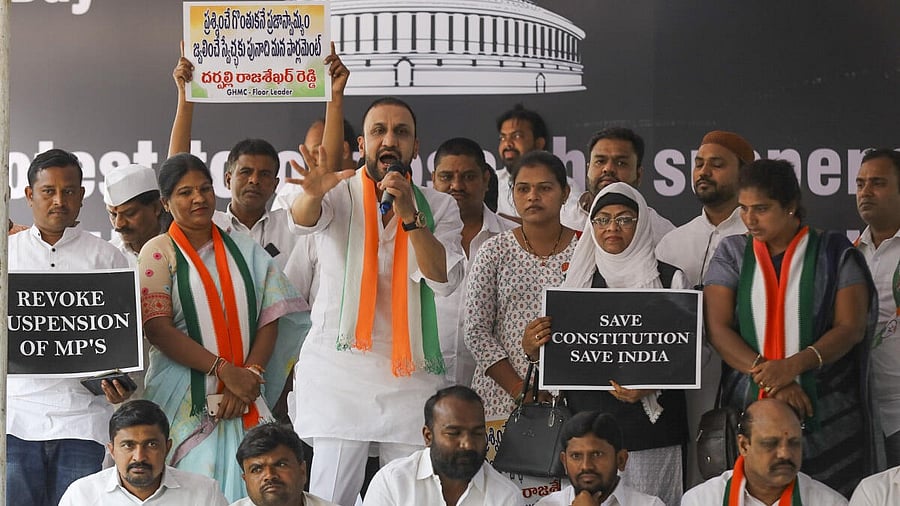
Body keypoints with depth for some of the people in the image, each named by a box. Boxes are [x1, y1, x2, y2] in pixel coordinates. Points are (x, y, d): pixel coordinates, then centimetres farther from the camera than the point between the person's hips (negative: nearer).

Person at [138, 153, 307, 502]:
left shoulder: (246, 251, 12)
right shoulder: (159, 253, 0)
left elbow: (270, 319, 7)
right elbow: (157, 329, -10)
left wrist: (250, 376, -10)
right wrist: (224, 370, -16)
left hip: (245, 401, 3)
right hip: (185, 402, -3)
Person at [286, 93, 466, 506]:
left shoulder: (438, 207, 8)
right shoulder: (340, 195, 2)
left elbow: (445, 280, -8)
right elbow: (305, 219, -21)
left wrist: (410, 216, -21)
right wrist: (313, 193, -45)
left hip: (411, 375, 2)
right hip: (340, 370, -2)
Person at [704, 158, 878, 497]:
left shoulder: (836, 254, 4)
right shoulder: (732, 254, 9)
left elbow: (851, 327, -4)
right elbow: (717, 328, -1)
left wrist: (793, 366, -20)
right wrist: (767, 375, -15)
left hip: (827, 414, -1)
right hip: (748, 408, 1)